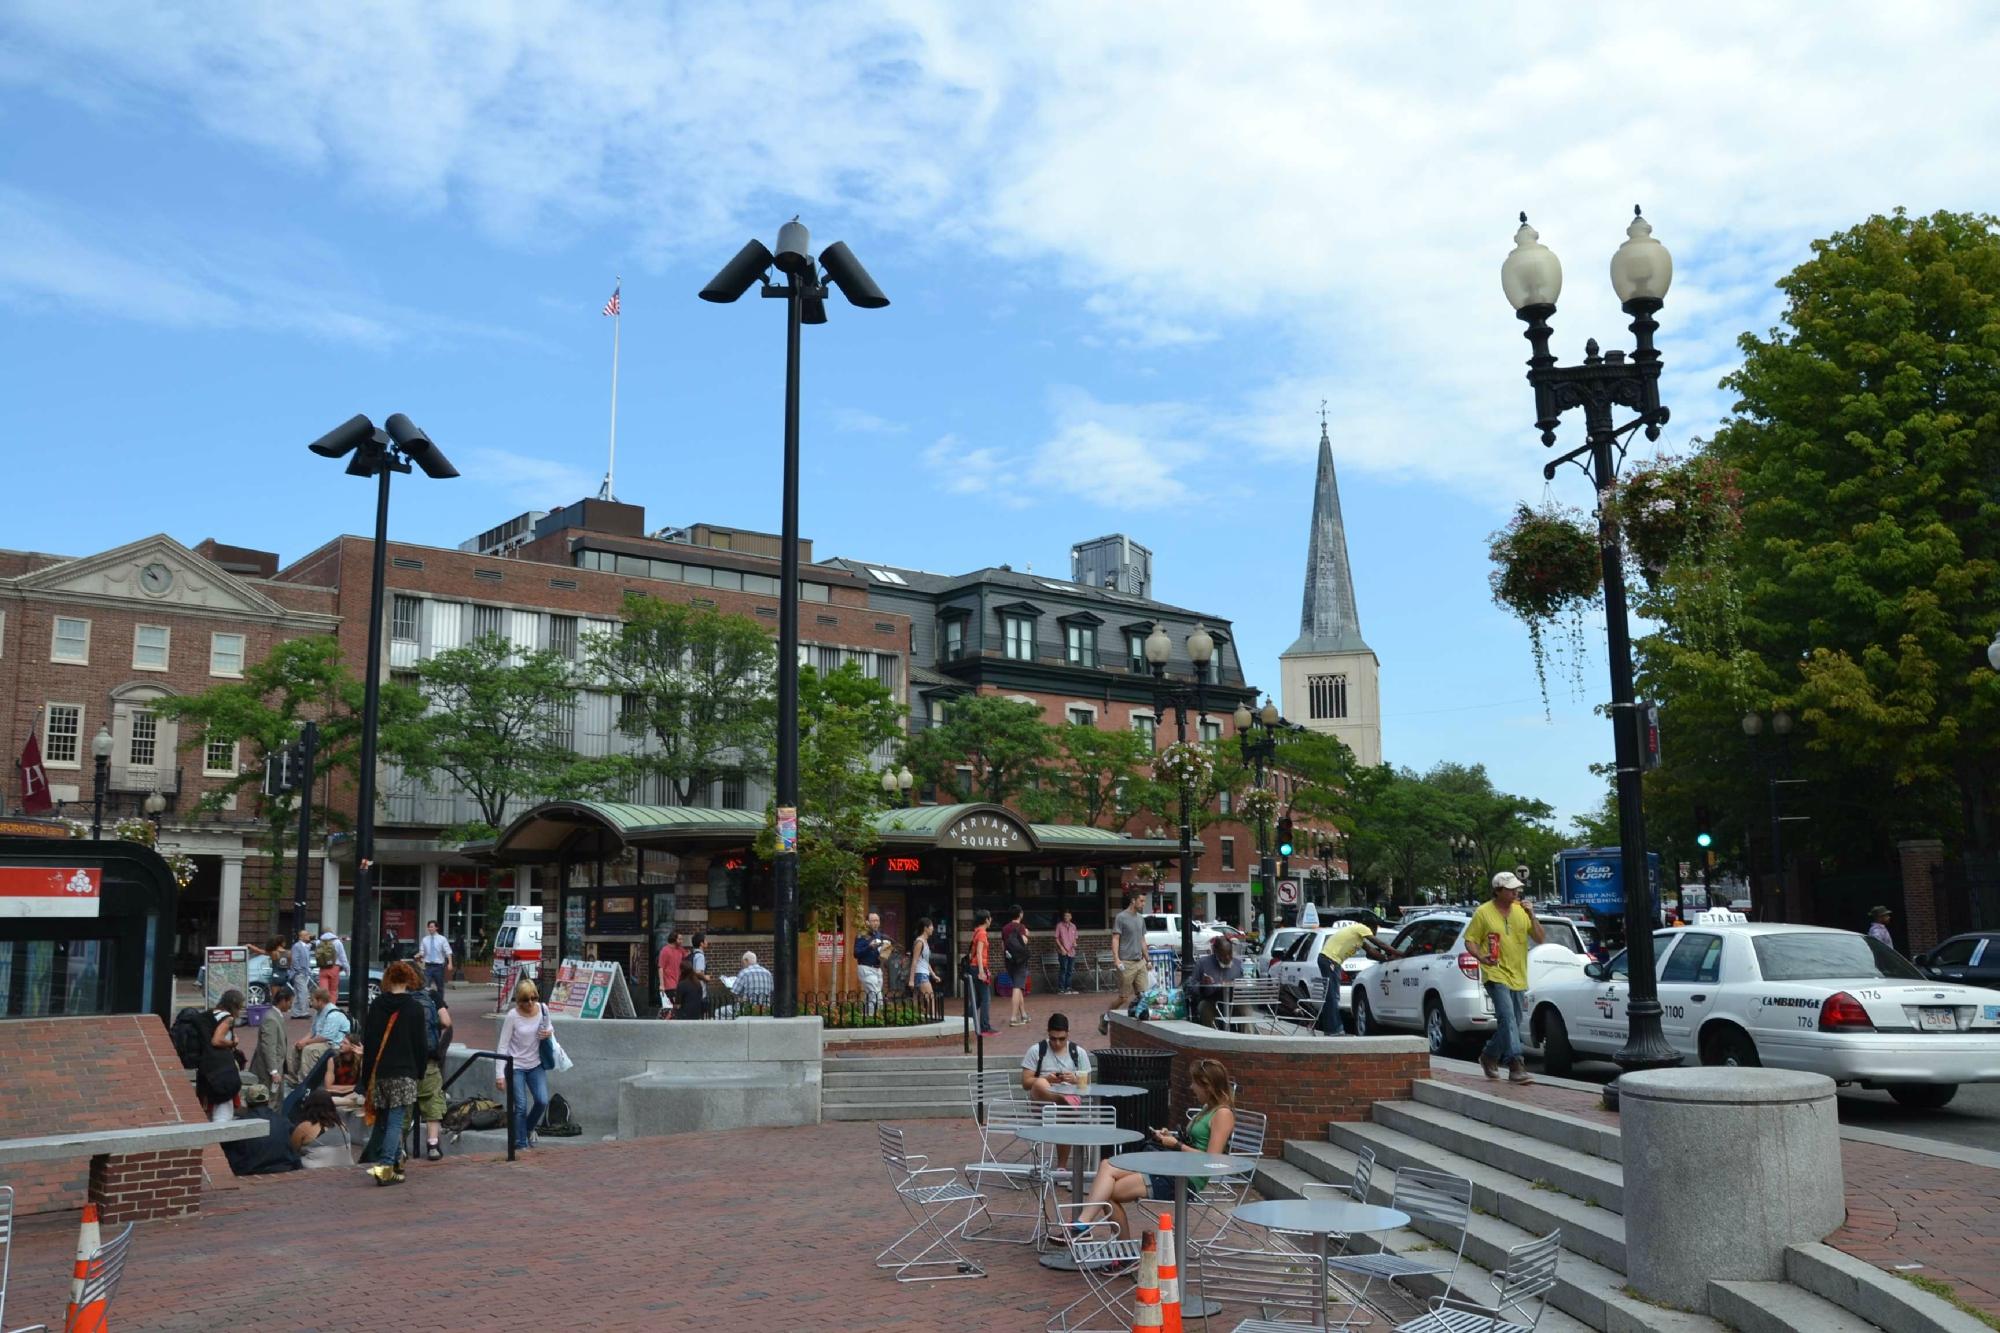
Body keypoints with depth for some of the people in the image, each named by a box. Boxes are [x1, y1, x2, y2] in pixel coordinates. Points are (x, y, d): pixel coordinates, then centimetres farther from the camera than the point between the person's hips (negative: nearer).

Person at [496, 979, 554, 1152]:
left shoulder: (542, 1009, -6)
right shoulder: (513, 1016, -17)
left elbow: (550, 1027, 15)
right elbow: (503, 1046, -13)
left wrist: (549, 1033, -11)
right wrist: (499, 1074, -16)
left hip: (536, 1064, 3)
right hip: (515, 1066, -3)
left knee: (542, 1101, -8)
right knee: (521, 1107, -6)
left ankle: (529, 1128, 23)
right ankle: (520, 1145, 9)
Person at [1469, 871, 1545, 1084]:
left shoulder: (1521, 911, 7)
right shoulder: (1483, 912, -5)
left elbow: (1540, 939, 6)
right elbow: (1470, 940, -1)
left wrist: (1532, 916, -9)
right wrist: (1481, 957, -20)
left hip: (1517, 976, 6)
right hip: (1495, 974, -6)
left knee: (1512, 1022, 12)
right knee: (1508, 1018, -19)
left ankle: (1489, 1056, 32)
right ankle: (1516, 1066, -21)